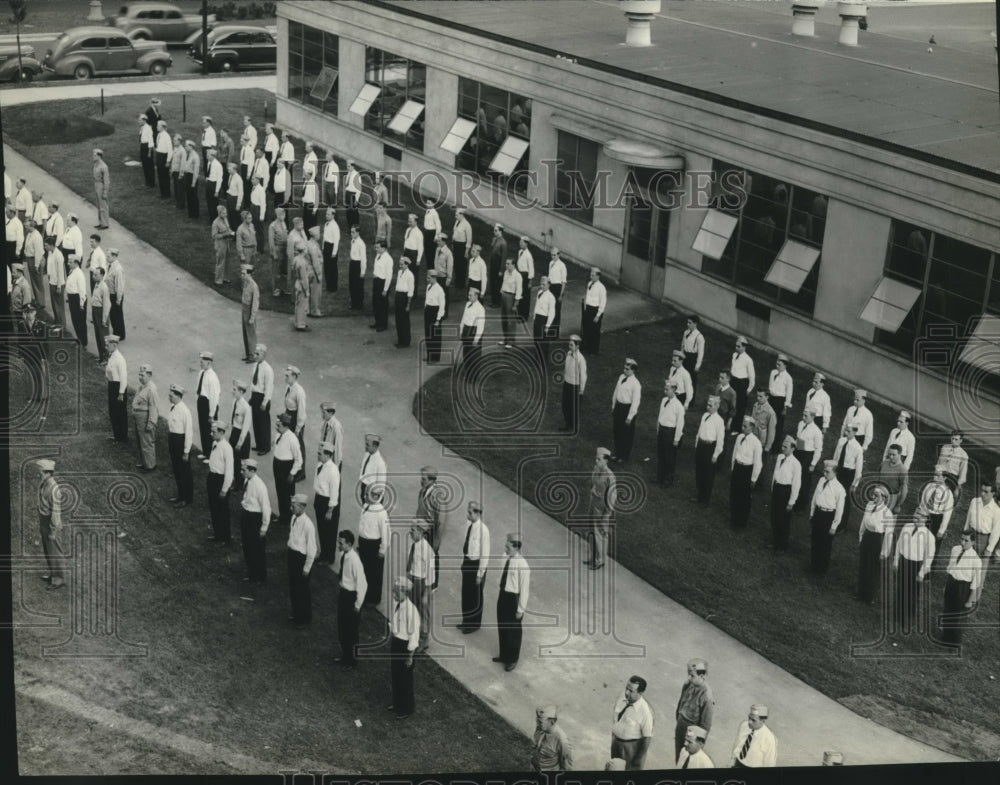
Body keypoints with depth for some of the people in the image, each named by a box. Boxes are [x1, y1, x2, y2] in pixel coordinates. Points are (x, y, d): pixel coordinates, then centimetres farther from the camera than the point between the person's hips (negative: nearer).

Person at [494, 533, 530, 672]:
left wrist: (520, 609, -16)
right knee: (502, 627, 23)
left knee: (513, 630, 13)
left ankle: (512, 660, 34)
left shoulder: (522, 565, -26)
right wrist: (500, 597, 16)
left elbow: (524, 589, -21)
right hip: (503, 596, 8)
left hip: (513, 599, -7)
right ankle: (504, 655, 44)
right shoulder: (508, 560, -3)